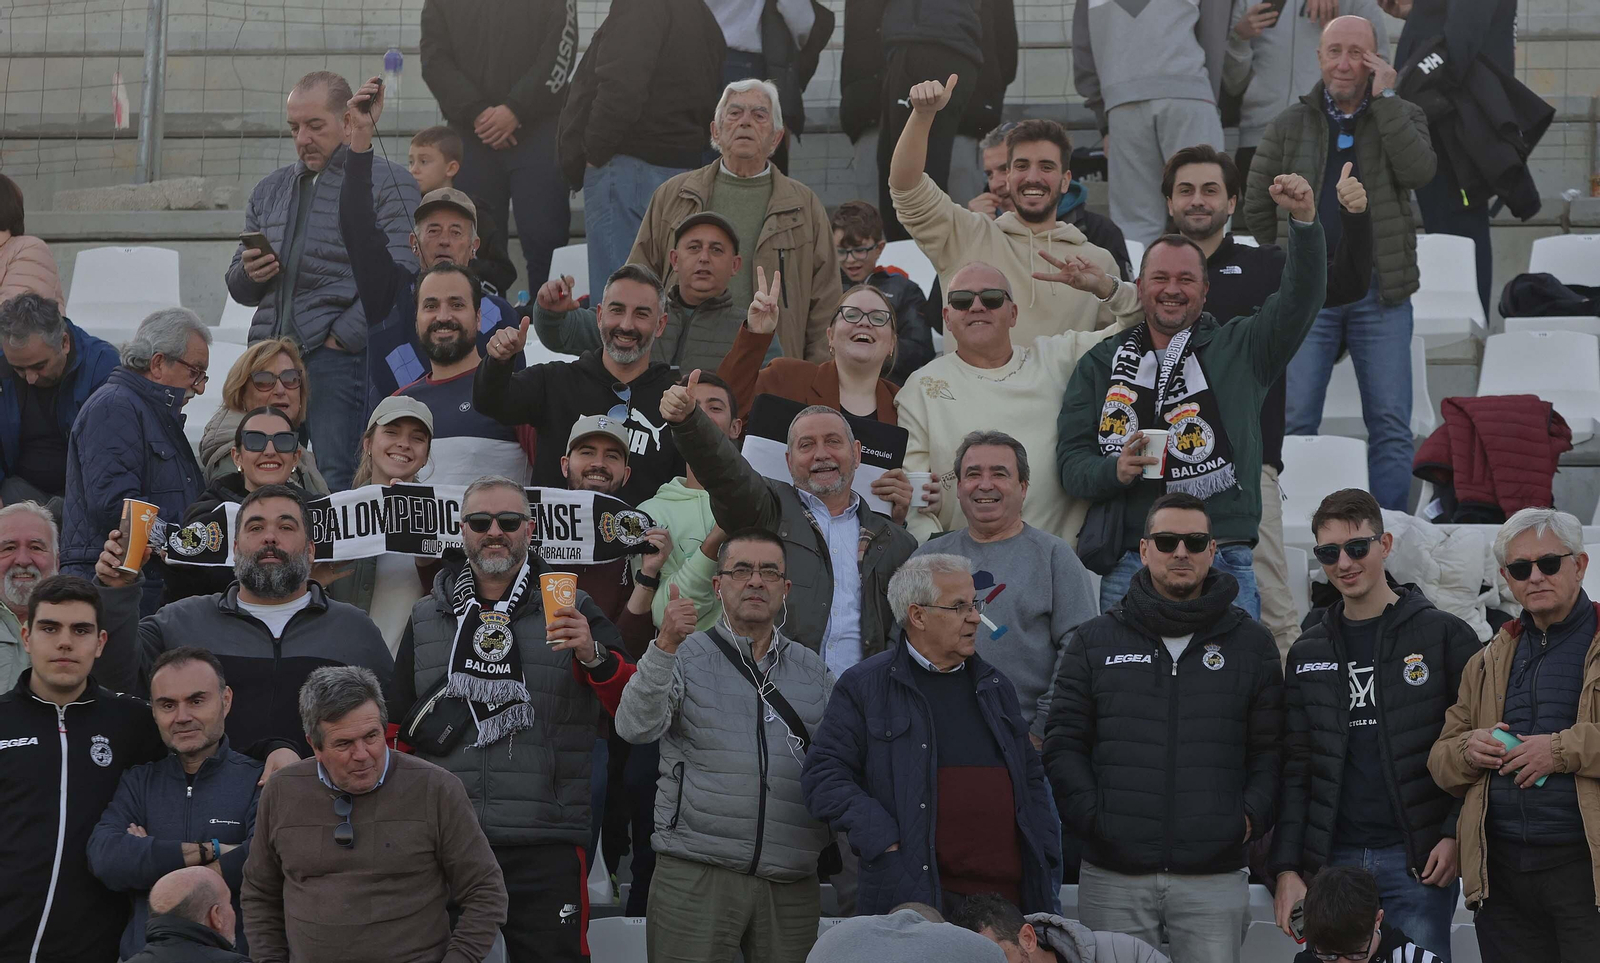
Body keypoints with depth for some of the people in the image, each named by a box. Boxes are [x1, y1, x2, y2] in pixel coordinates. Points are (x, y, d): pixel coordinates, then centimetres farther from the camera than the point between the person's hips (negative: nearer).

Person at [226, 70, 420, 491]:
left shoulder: (387, 183, 2)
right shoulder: (271, 189, 23)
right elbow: (240, 290, 27)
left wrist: (340, 338, -13)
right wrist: (248, 273, 2)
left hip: (340, 361, -6)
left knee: (336, 483, -13)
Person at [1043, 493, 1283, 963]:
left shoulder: (1252, 643, 10)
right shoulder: (1094, 640, 9)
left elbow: (1270, 749, 8)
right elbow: (1064, 743, 6)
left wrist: (1250, 819, -6)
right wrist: (1091, 817, -6)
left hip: (1215, 877, 0)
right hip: (1113, 877, 0)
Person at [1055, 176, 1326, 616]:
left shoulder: (1239, 350, 13)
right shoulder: (1101, 364, 14)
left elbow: (1300, 298, -1)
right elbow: (1071, 460, 8)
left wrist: (1305, 220, -17)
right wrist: (1114, 471, -15)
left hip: (1224, 563, -1)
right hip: (1129, 561, 1)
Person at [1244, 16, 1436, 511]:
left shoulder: (1402, 117, 8)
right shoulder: (1290, 126, 9)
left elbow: (1418, 171, -13)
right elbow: (1258, 207, 14)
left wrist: (1385, 98, -12)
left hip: (1381, 294, 0)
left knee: (1391, 424, 0)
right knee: (1295, 420, -2)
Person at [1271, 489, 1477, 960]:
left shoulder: (1444, 634, 2)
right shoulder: (1307, 653, 13)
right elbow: (1295, 768, 10)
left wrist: (1456, 835, -10)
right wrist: (1286, 867, 2)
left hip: (1419, 859, -3)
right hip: (1333, 862, 3)